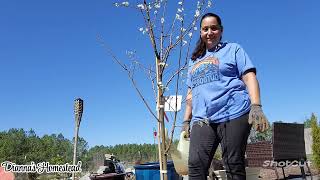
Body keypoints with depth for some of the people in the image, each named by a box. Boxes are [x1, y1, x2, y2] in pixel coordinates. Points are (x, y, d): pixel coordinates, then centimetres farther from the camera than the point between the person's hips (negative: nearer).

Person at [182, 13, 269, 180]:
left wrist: (256, 106, -15)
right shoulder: (194, 59, 25)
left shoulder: (233, 49, 11)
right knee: (195, 165, -9)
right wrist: (186, 121, 18)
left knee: (234, 166, -3)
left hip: (232, 115, -3)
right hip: (202, 120, 4)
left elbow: (249, 77, 0)